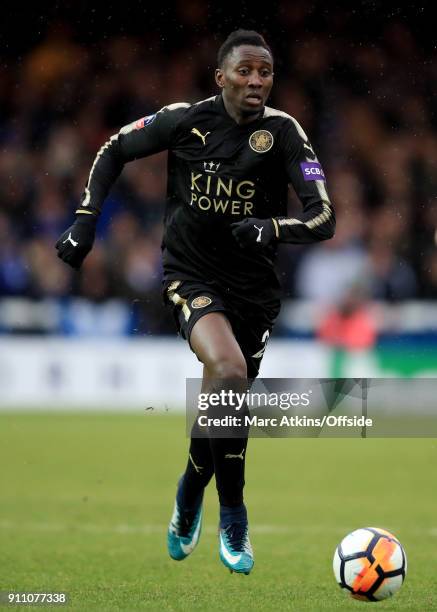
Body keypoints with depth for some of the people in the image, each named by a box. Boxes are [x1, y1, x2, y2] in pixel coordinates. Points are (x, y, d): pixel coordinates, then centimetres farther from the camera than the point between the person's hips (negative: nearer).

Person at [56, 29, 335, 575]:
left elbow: (323, 219, -14)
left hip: (253, 285, 2)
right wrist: (85, 219, 1)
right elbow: (114, 150, 9)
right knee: (228, 372, -29)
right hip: (191, 275, -2)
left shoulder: (281, 132, -9)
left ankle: (190, 496, 45)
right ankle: (232, 516, -14)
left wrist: (269, 229, -33)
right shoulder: (187, 120, -8)